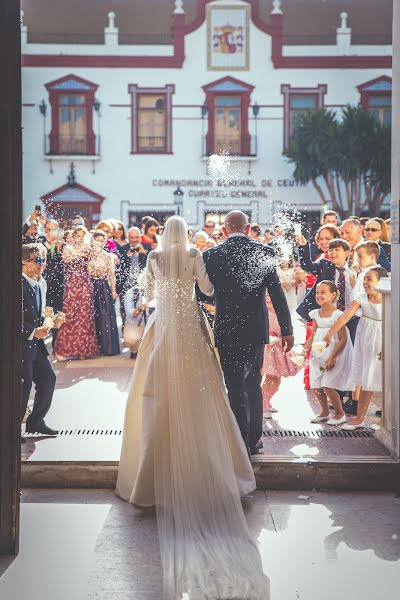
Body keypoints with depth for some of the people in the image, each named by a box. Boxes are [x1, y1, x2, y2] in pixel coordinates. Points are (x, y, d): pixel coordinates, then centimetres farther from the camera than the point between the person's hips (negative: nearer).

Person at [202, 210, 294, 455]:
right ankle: (255, 439, 26)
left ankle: (242, 443, 10)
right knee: (253, 384, 19)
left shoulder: (212, 255, -7)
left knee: (235, 388, 6)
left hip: (227, 331, -2)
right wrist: (287, 330, 0)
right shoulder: (264, 252, -4)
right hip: (257, 330, 2)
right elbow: (277, 293, -6)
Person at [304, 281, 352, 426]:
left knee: (327, 386, -11)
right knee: (315, 386, 6)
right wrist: (304, 349, -2)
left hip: (334, 355, -6)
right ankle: (324, 412, 28)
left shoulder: (337, 315, -12)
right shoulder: (316, 314, 8)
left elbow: (343, 339, -14)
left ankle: (340, 413, 10)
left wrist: (332, 357, -19)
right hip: (318, 356, 7)